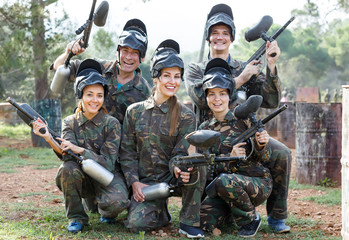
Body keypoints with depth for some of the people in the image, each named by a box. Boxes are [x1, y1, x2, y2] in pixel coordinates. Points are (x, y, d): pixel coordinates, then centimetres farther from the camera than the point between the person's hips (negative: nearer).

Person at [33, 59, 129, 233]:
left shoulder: (111, 123, -10)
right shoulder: (70, 122, -1)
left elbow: (108, 163, -17)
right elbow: (67, 155, -16)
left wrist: (79, 149, -31)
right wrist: (49, 139, -36)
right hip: (83, 178, 2)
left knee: (116, 202, -33)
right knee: (67, 168, -31)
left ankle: (107, 212, 8)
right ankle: (76, 218, -9)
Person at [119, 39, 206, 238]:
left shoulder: (186, 116, 0)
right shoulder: (135, 111, 4)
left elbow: (180, 153, -7)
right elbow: (127, 152, 6)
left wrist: (178, 168, -31)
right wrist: (134, 182, -8)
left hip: (172, 179, -1)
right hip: (145, 182, 1)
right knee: (138, 223, -25)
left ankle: (189, 222, -16)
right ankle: (161, 212, 13)